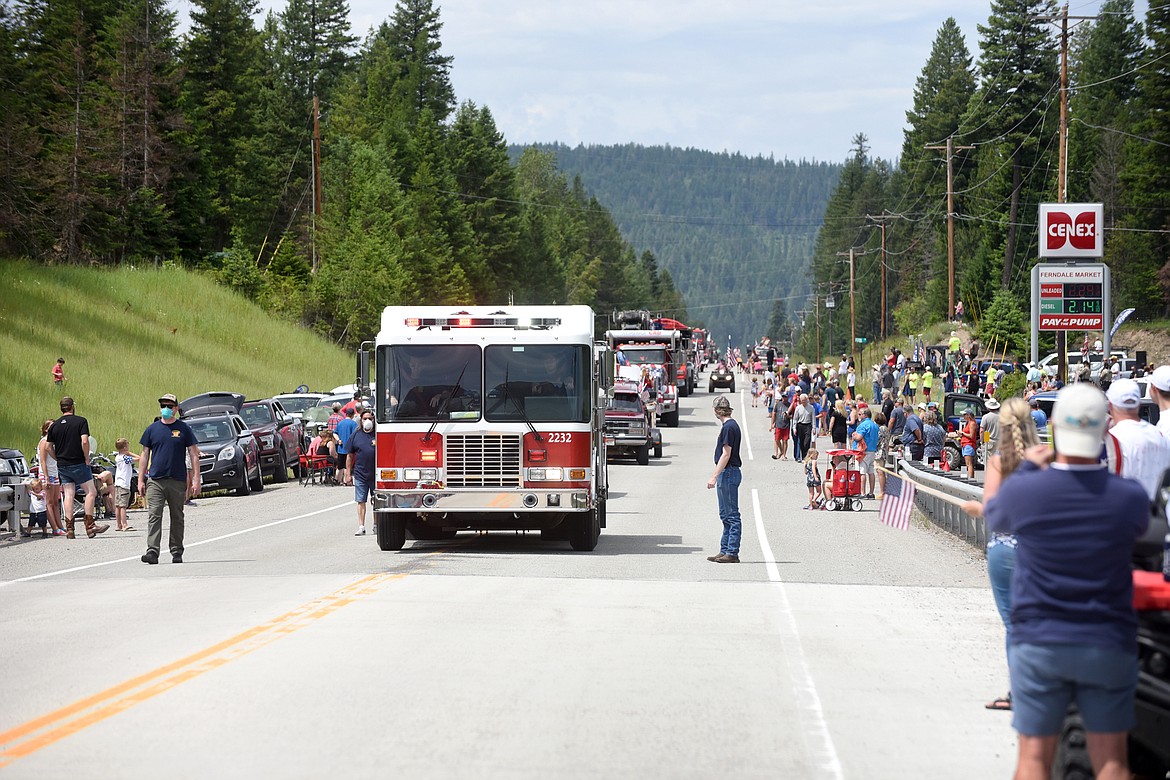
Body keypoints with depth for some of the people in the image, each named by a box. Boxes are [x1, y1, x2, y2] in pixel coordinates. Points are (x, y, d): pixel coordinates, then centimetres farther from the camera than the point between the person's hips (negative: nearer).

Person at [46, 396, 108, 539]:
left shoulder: (55, 425, 8)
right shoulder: (81, 421, -6)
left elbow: (49, 447, 8)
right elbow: (84, 441, -17)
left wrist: (59, 459, 17)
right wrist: (87, 459, -7)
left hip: (62, 466, 5)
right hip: (78, 464, -5)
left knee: (68, 495, 6)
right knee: (91, 492, 2)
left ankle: (69, 529, 2)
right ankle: (90, 526, -4)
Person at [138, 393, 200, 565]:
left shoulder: (184, 429, 3)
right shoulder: (152, 429, 8)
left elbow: (194, 454, 4)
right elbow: (144, 455, 11)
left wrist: (196, 479, -3)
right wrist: (141, 480, 6)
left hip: (178, 481, -1)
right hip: (155, 480, 1)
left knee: (177, 518, 7)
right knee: (154, 516, -10)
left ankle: (176, 552, 16)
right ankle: (152, 551, -16)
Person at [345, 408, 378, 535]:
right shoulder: (355, 435, 6)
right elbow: (349, 455, 8)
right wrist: (348, 474, 4)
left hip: (376, 475, 0)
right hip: (360, 474, 0)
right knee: (361, 501, -1)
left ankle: (376, 525, 19)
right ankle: (361, 527, 1)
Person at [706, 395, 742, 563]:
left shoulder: (729, 427, -16)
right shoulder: (730, 425, 15)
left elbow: (726, 455, -20)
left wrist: (714, 477, -20)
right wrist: (717, 476, 21)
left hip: (728, 473, -11)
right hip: (728, 473, 11)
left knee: (732, 515, -7)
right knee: (726, 515, 14)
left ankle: (732, 553, -6)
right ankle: (725, 551, 18)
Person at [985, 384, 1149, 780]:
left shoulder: (1023, 490, -12)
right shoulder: (1130, 496, -10)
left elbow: (993, 516, 11)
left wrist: (1027, 469, 25)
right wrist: (1096, 468, 20)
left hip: (1038, 642, 0)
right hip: (1109, 645, 0)